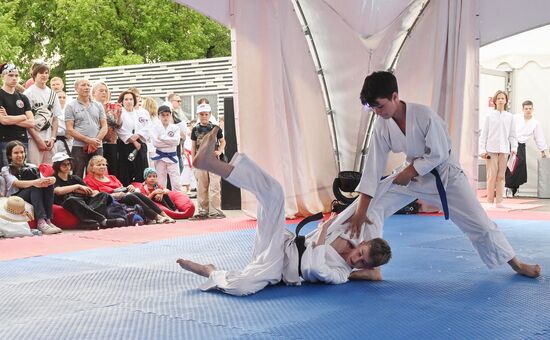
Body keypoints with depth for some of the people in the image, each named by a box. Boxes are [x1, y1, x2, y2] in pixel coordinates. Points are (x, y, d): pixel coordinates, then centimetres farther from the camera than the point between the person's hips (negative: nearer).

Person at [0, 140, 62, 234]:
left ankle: (48, 220, -34)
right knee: (35, 187, -32)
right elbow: (17, 183, -13)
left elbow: (42, 180, 2)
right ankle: (41, 222, -47)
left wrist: (47, 181, -25)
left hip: (35, 197, 3)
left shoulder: (32, 167, 22)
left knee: (48, 183, -25)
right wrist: (34, 182, -34)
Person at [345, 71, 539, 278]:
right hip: (412, 174, 4)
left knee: (479, 223, -1)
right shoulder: (382, 127, -14)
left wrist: (409, 172, -18)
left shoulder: (423, 115, -29)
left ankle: (516, 264, 22)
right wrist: (361, 211, -18)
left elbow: (438, 154, -21)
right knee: (370, 205, -12)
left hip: (444, 174, -4)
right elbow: (373, 168, -14)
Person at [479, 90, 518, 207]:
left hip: (504, 149, 2)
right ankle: (490, 201, -3)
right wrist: (482, 150, -4)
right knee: (492, 175, -7)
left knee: (501, 176, 3)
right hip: (491, 149, -2)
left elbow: (512, 134, 12)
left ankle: (499, 201, 6)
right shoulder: (490, 116, 5)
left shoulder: (509, 117, 11)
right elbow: (484, 134, 3)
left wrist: (514, 147, -2)